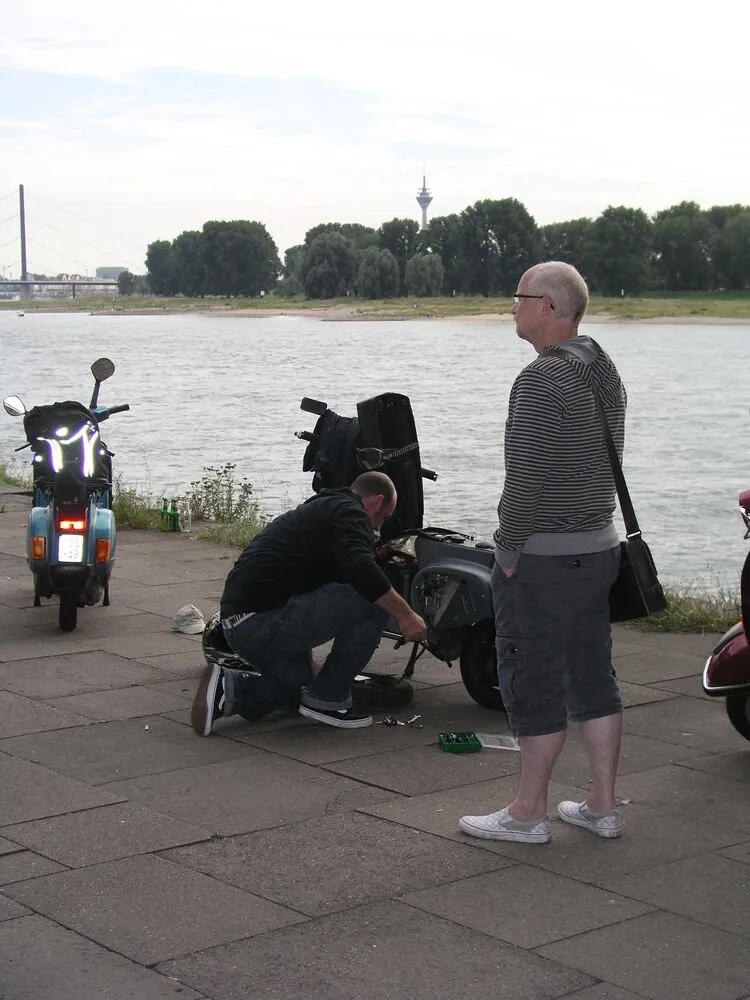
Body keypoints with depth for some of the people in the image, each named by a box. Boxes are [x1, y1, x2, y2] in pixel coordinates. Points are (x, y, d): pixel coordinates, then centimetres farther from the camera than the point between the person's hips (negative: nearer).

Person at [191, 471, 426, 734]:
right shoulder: (349, 512, -2)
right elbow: (360, 570, -24)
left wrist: (310, 667, 46)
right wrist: (405, 614, -16)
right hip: (264, 621, -11)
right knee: (375, 600, -8)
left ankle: (229, 687, 10)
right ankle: (327, 699, 1)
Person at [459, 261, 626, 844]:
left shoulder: (543, 380, -18)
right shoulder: (606, 374, 11)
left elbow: (527, 477, -21)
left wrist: (507, 550, -13)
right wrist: (590, 527, 18)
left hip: (542, 556, -9)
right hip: (599, 548, 9)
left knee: (534, 684, 0)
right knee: (594, 677, 13)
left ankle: (529, 815, 9)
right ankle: (602, 807, 20)